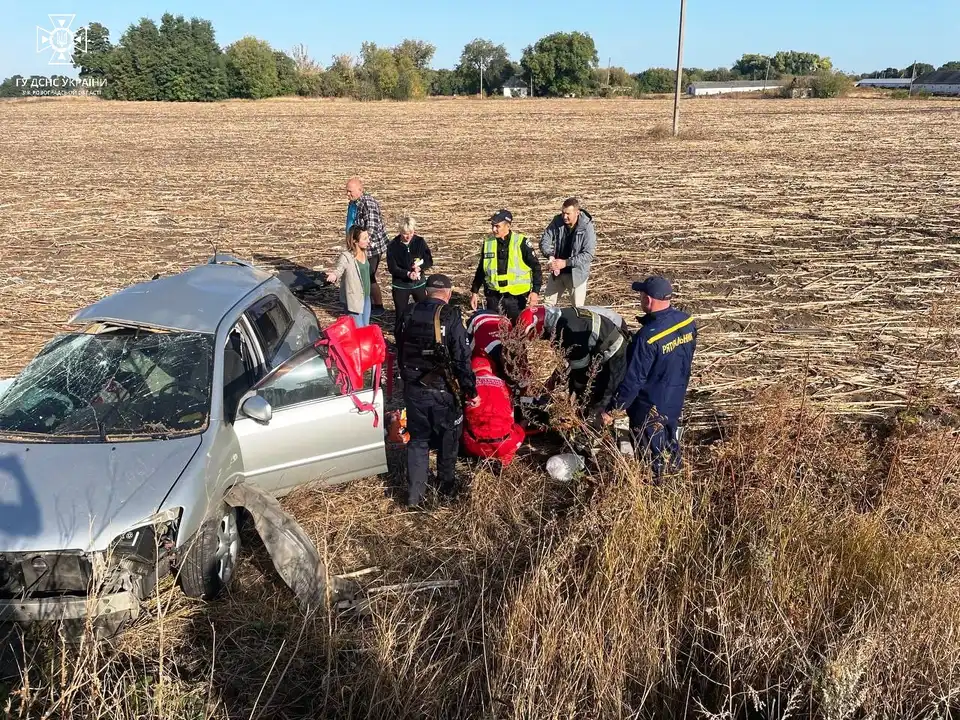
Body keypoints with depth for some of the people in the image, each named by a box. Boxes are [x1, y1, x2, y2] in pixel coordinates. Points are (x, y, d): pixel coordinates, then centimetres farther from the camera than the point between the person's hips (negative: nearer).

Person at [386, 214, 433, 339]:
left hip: (419, 283, 2)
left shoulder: (420, 242, -5)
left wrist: (420, 267, -23)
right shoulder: (393, 246, -11)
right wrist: (408, 274, -28)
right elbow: (392, 268, -13)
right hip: (400, 286, -2)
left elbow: (429, 261, -3)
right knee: (401, 316, 5)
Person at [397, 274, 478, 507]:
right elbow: (462, 359, -16)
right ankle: (445, 485, 31)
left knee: (417, 439, 15)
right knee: (448, 438, 17)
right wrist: (471, 391, -7)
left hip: (413, 389, 4)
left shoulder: (408, 314, 2)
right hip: (442, 390, -4)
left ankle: (415, 493, 11)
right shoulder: (450, 317, -14)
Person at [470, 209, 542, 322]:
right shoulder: (488, 242, 5)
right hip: (493, 296, 3)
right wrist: (474, 292, 14)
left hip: (516, 295, -3)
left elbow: (535, 267, -3)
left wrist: (535, 291, -12)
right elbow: (481, 269, 15)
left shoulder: (521, 242, -7)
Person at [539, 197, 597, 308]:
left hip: (577, 273, -4)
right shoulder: (558, 221, -7)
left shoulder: (587, 227, -19)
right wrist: (550, 256, -23)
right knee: (547, 304, 15)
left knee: (578, 308, 4)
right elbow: (544, 240, -3)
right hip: (557, 271, 4)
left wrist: (566, 262, -28)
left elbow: (588, 254, -22)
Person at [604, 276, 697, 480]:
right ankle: (673, 464, 53)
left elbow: (633, 380, -29)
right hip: (677, 397, 7)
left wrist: (613, 409, -18)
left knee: (650, 444, 16)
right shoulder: (687, 322, -11)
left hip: (650, 404, -7)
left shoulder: (647, 336, -34)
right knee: (670, 432, 31)